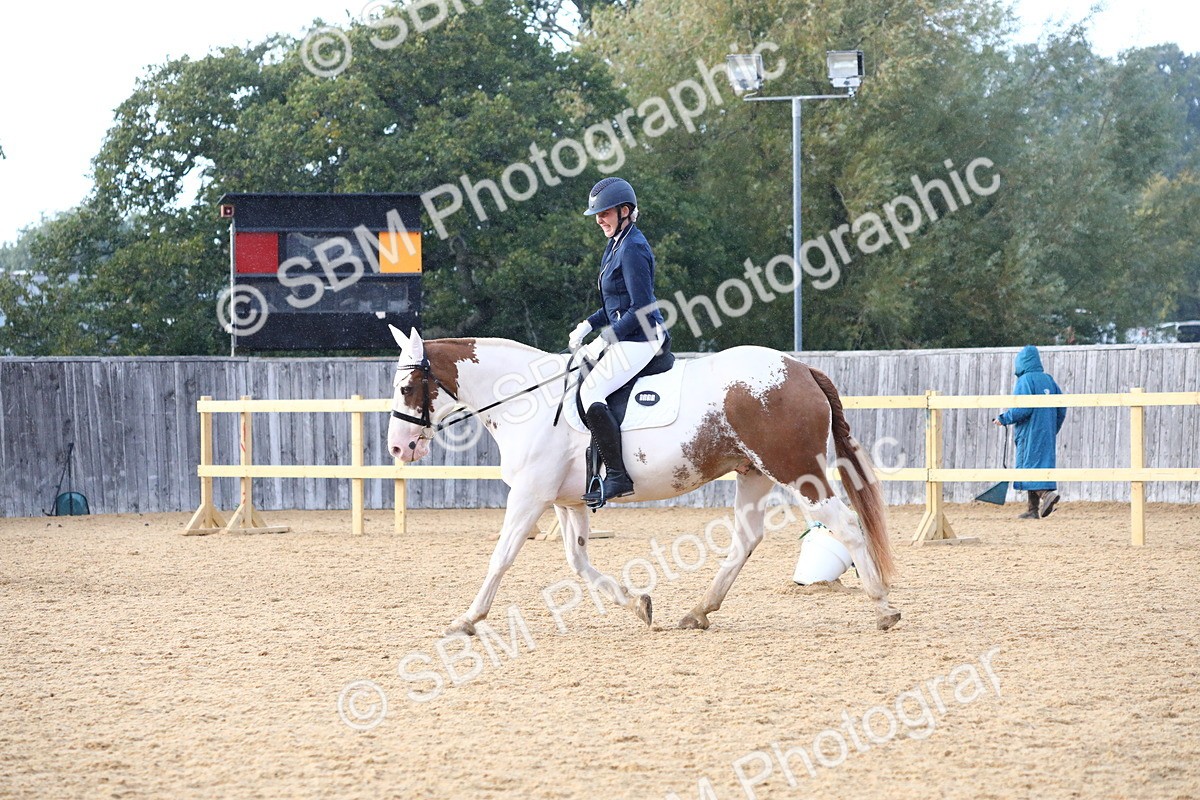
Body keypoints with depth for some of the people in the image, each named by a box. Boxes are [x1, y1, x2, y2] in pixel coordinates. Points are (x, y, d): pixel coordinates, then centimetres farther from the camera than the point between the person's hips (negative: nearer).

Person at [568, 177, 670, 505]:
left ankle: (618, 476, -23)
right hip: (627, 339, 11)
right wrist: (586, 326, 11)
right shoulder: (615, 245, 16)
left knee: (590, 390, -22)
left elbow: (641, 309, -20)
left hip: (640, 340, -11)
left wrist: (603, 340, -18)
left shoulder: (633, 248, -16)